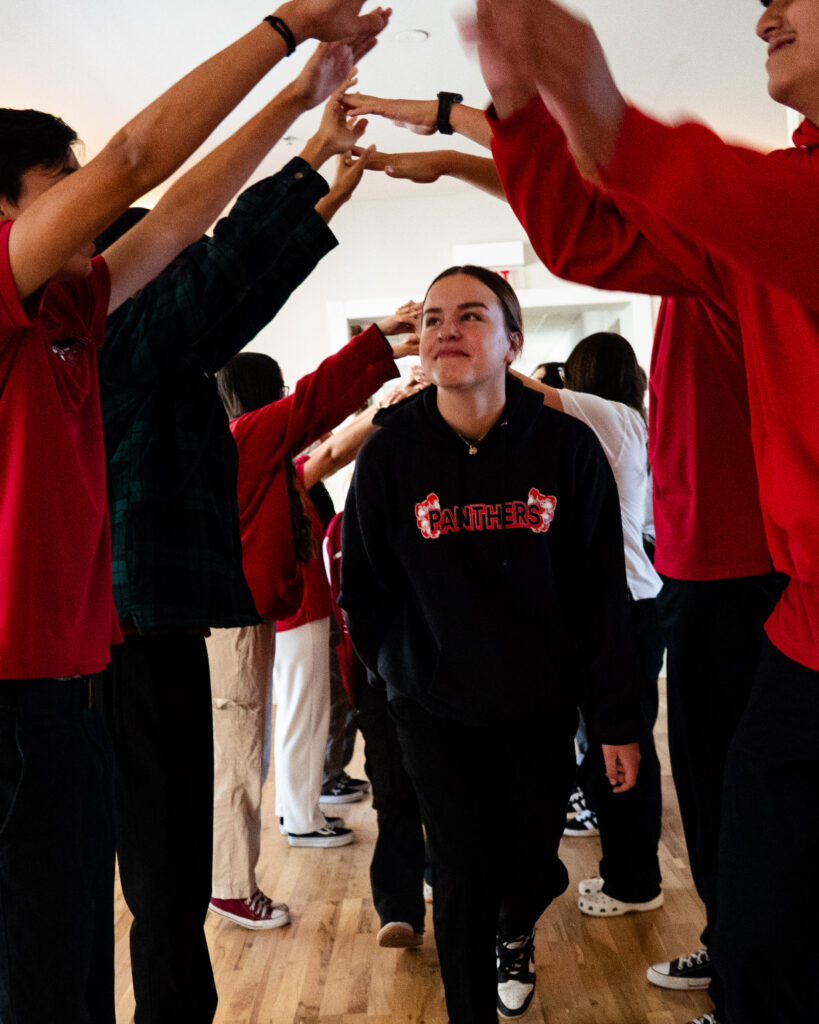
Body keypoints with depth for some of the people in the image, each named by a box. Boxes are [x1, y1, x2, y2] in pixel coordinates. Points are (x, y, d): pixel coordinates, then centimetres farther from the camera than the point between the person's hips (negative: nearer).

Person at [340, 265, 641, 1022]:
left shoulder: (566, 446, -9)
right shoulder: (390, 454, -9)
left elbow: (601, 594, -6)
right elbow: (364, 587, 2)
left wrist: (617, 719, -4)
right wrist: (407, 673, 4)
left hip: (542, 705, 1)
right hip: (436, 712, 0)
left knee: (535, 861, 14)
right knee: (462, 880, 4)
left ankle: (516, 933, 50)